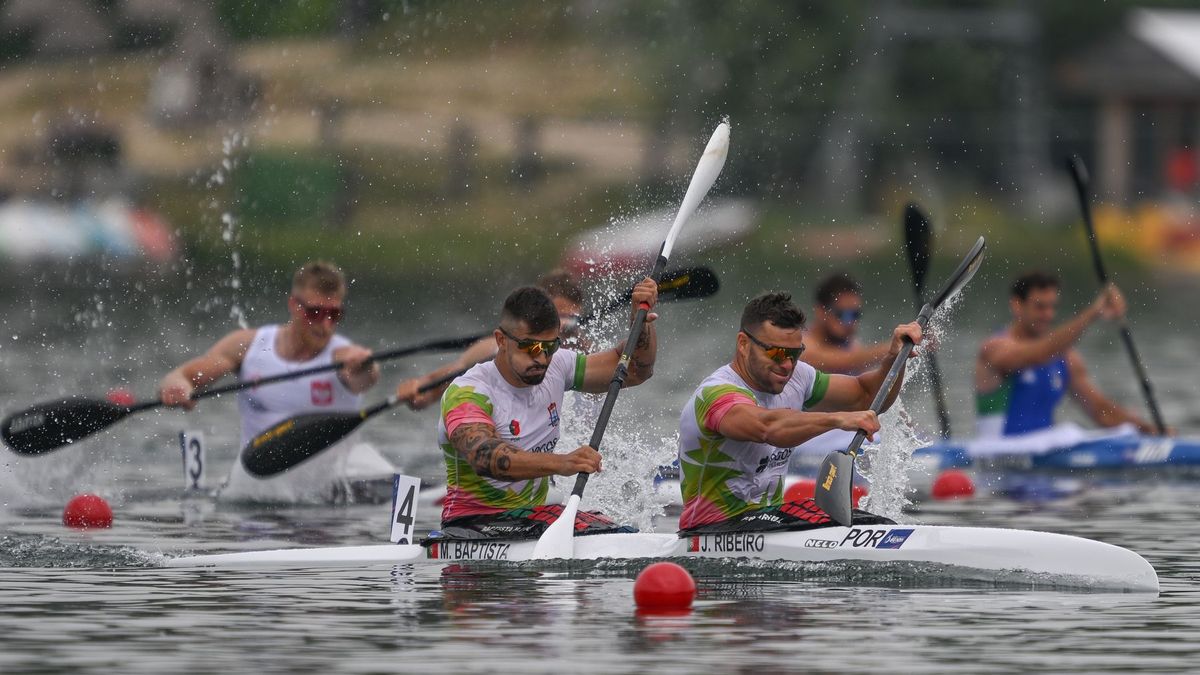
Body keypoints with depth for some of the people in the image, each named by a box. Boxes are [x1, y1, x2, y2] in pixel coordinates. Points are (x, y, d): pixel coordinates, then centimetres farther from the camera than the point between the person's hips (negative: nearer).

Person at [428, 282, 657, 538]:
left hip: (534, 515, 7)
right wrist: (561, 463, -52)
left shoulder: (556, 368, 4)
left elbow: (635, 369, 14)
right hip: (473, 523, -7)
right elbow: (484, 458, -39)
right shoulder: (465, 394, -19)